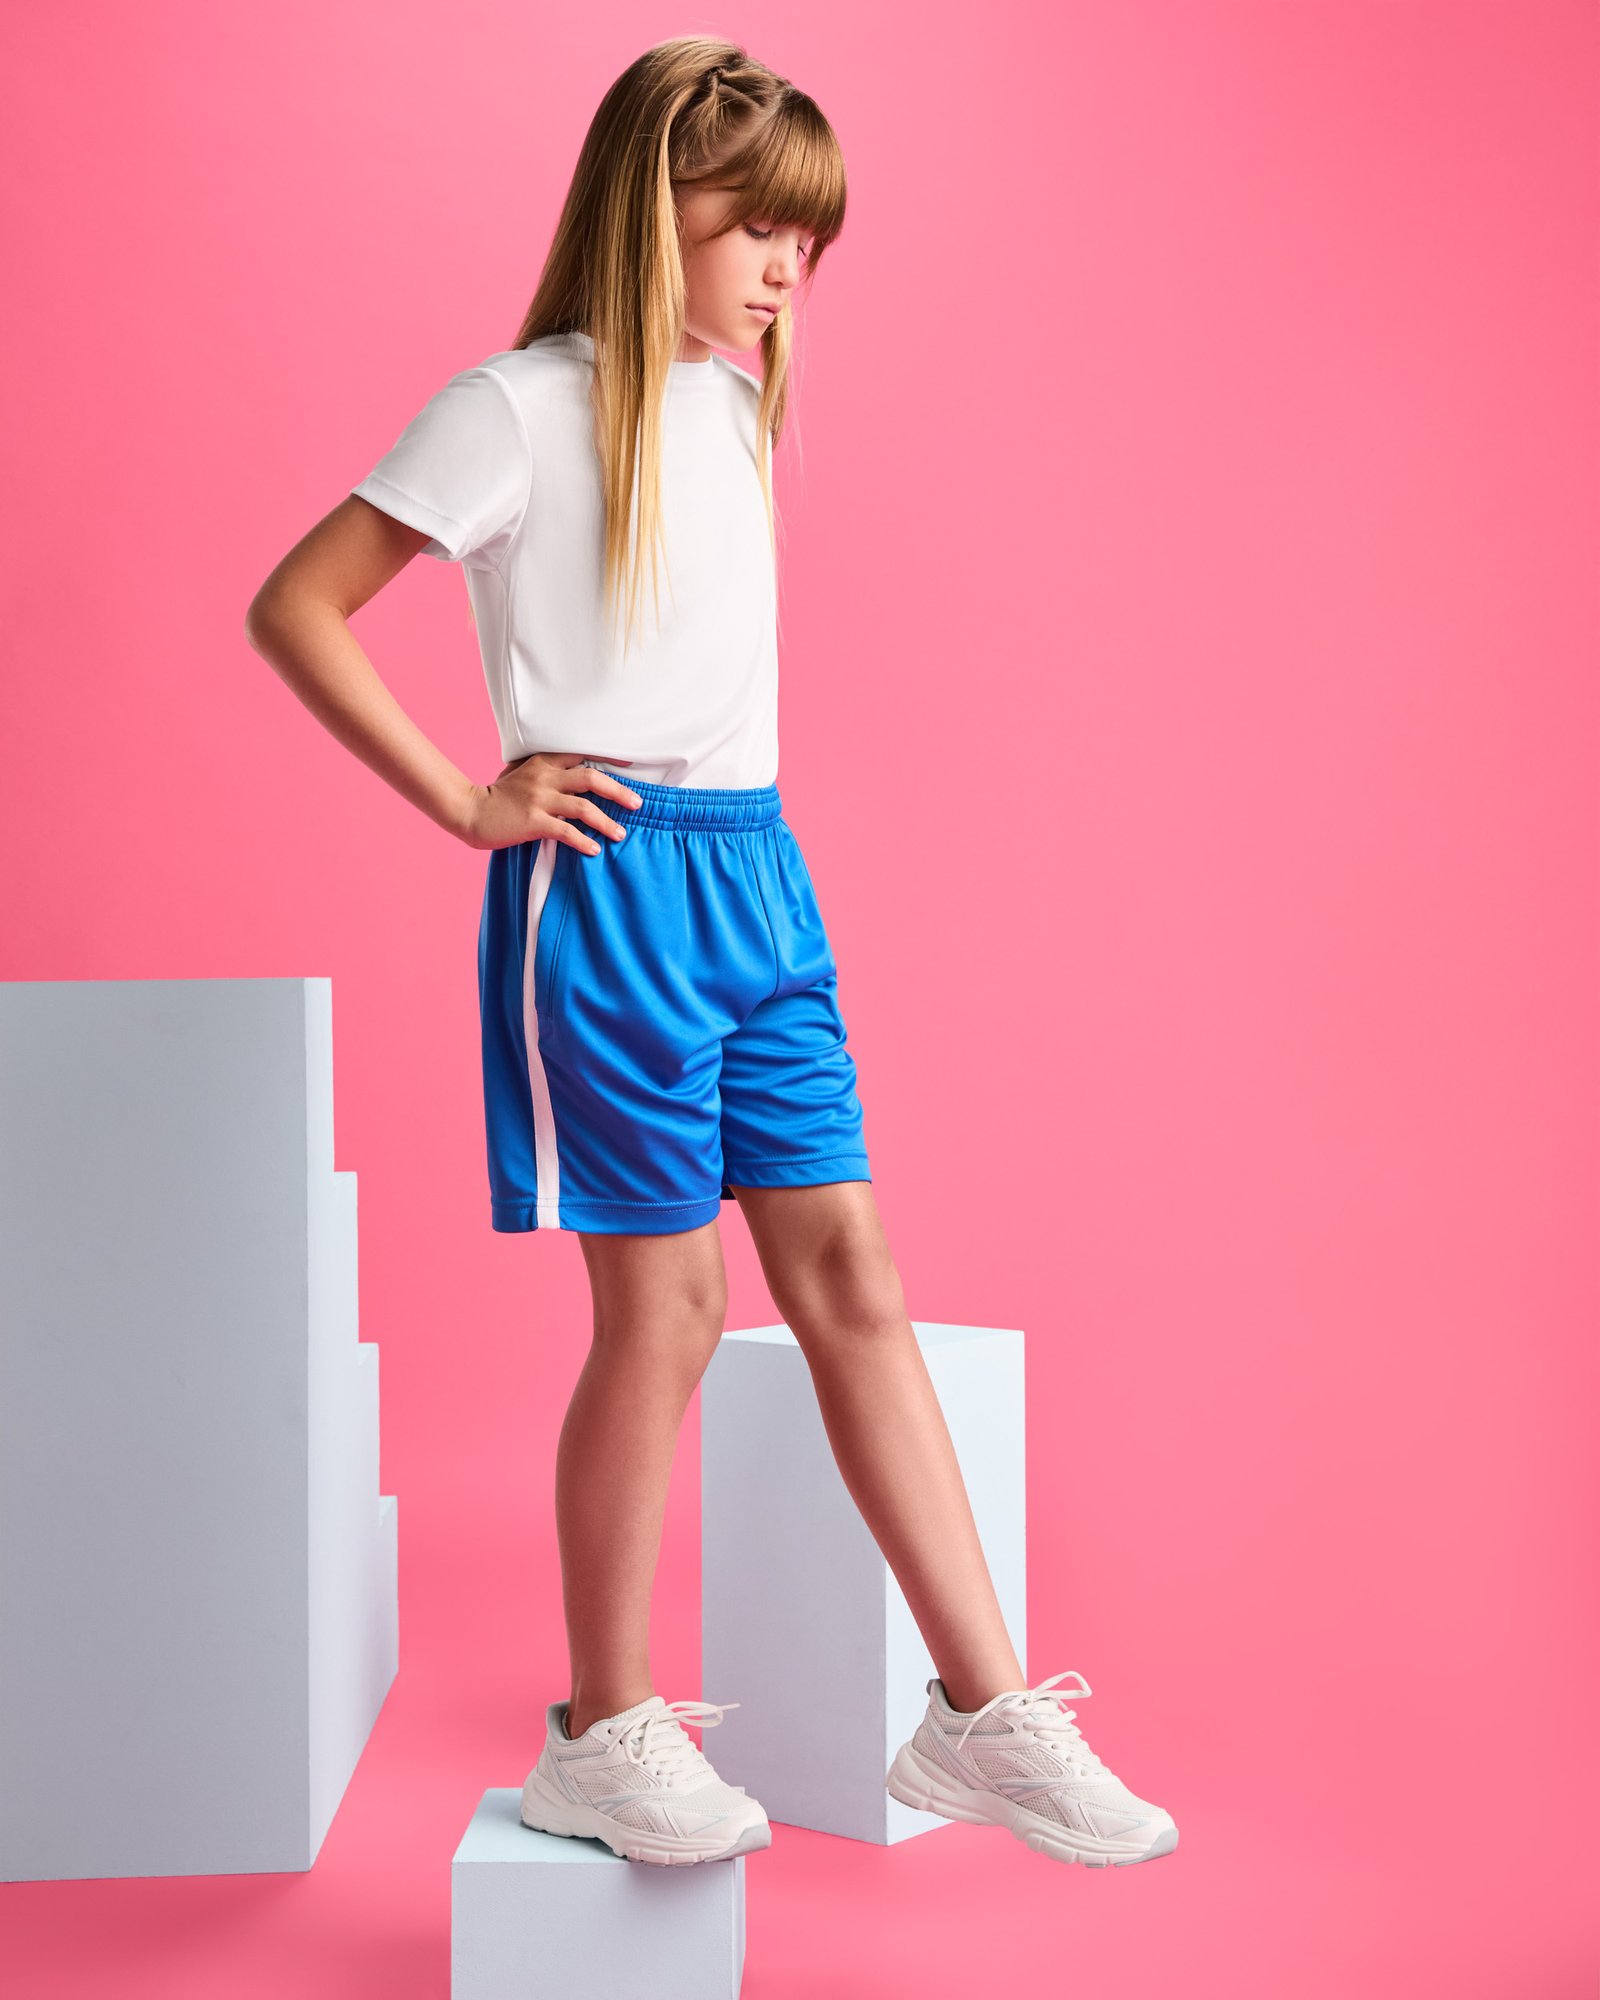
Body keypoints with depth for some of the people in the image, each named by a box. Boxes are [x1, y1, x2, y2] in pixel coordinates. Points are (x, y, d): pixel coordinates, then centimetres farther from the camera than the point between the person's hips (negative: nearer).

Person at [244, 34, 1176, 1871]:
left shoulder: (733, 404, 15)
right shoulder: (525, 406, -7)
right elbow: (294, 610, -8)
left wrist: (740, 849, 13)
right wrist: (469, 801, -10)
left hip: (756, 874, 7)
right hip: (613, 882, -7)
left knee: (851, 1278, 5)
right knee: (666, 1305, -1)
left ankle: (983, 1714, 11)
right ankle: (601, 1737, 16)